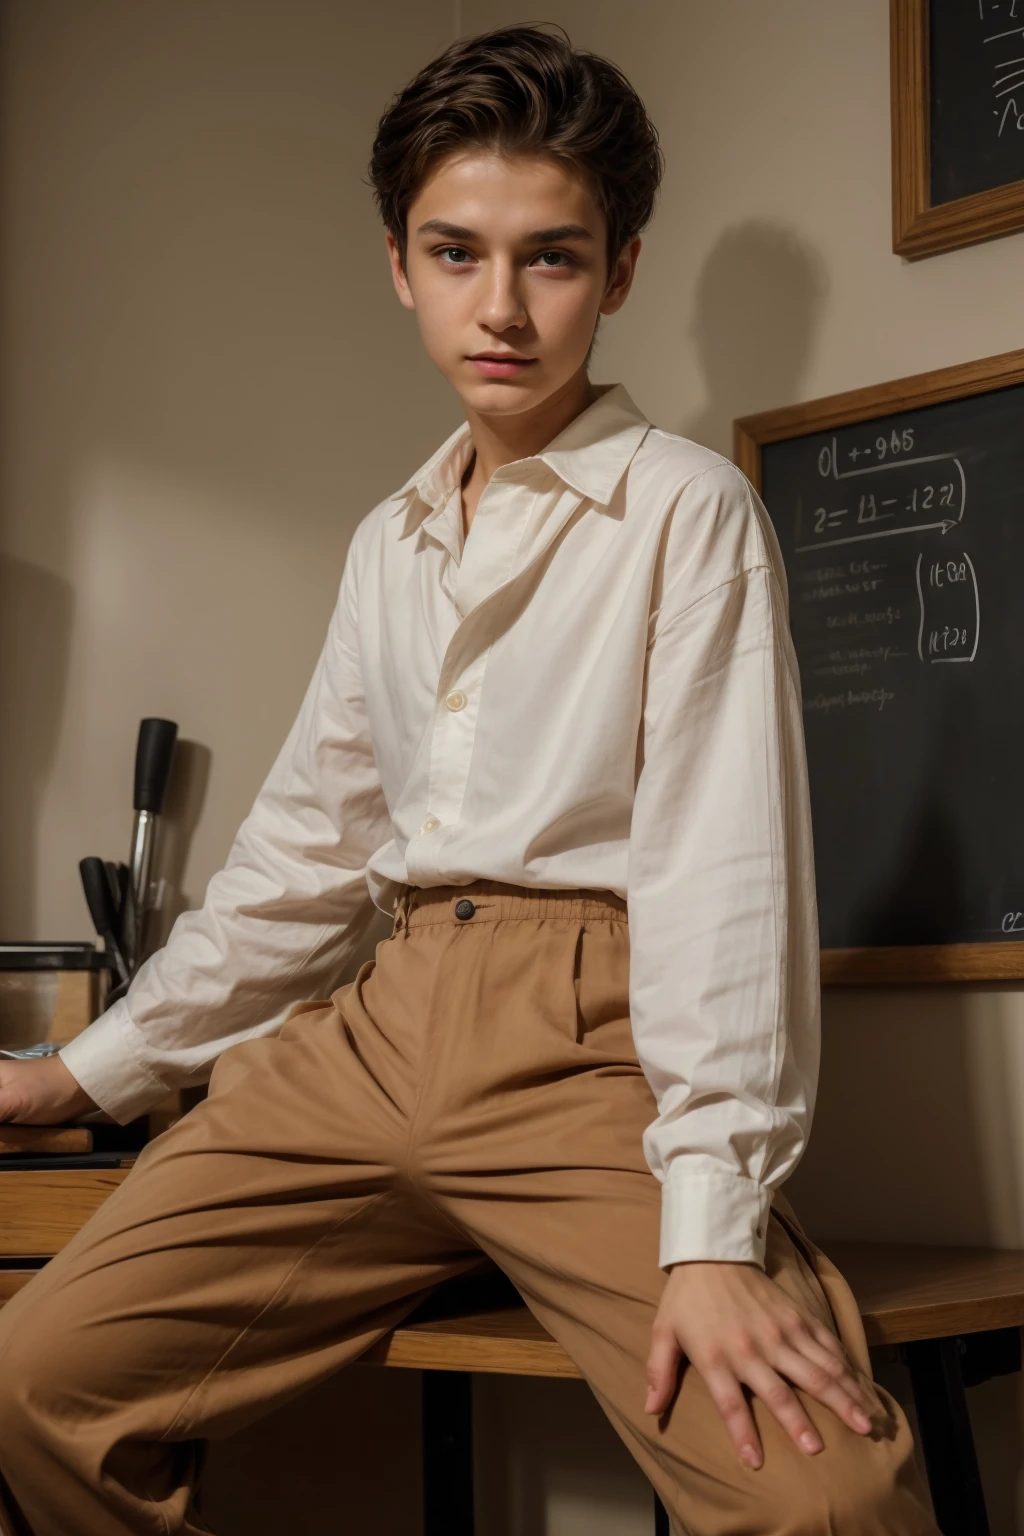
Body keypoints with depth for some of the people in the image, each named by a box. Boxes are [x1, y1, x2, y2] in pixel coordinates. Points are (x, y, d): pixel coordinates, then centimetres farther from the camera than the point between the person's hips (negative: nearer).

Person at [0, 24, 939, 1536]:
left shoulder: (686, 506, -1)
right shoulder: (389, 547, 18)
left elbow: (722, 855, -10)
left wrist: (712, 1217, -19)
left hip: (588, 1046, -6)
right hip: (380, 1033, 6)